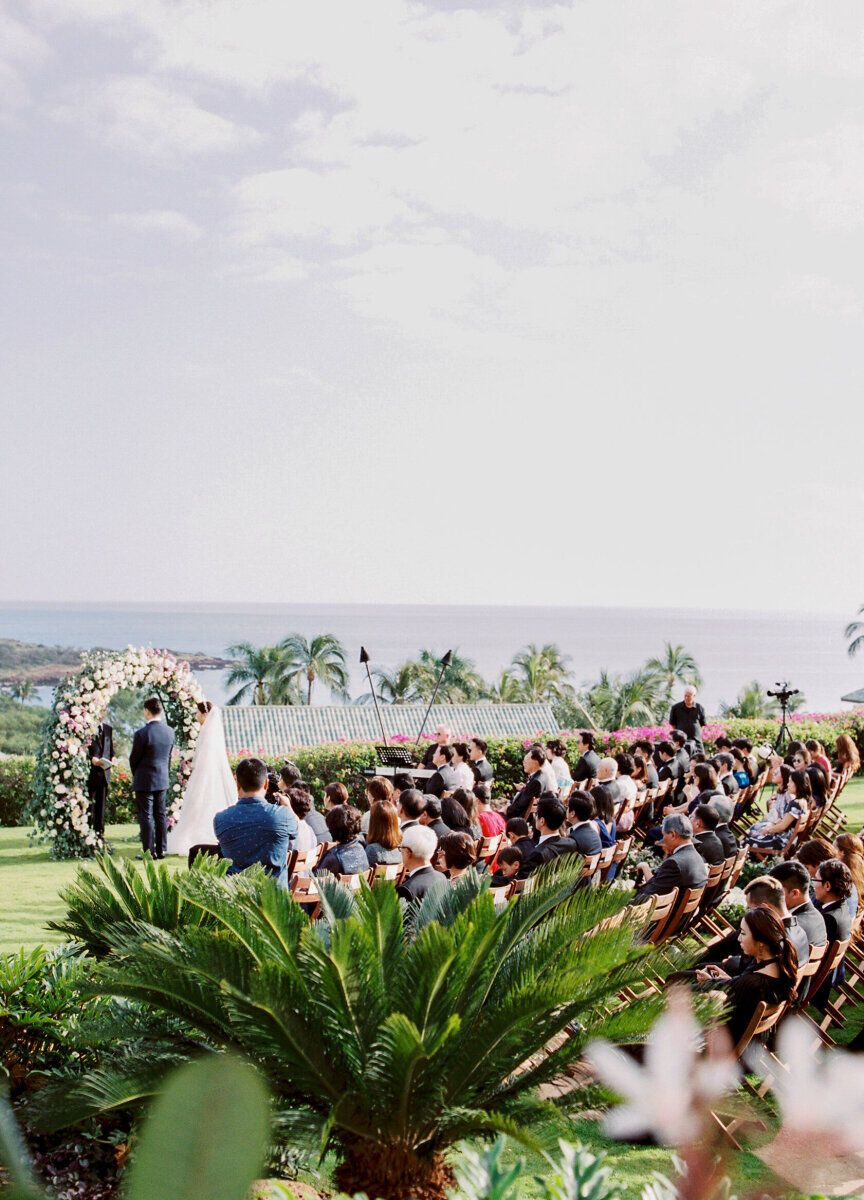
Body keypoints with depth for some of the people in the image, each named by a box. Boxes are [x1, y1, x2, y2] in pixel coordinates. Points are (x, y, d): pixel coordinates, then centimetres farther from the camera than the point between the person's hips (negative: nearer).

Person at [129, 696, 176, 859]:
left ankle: (149, 851, 4)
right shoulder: (170, 731, -1)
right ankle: (161, 850, 18)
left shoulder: (142, 733, -19)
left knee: (146, 816, 1)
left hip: (144, 781, -6)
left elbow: (134, 759, -8)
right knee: (160, 815, 13)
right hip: (162, 780, 6)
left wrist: (136, 775, 10)